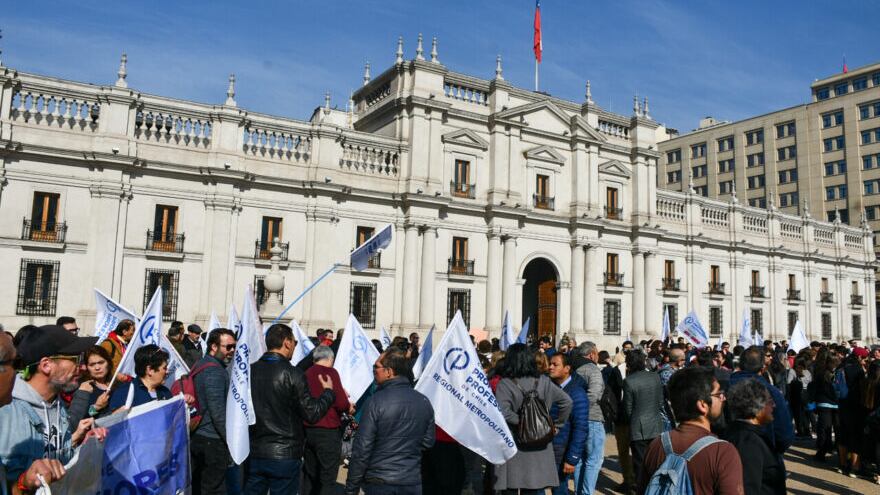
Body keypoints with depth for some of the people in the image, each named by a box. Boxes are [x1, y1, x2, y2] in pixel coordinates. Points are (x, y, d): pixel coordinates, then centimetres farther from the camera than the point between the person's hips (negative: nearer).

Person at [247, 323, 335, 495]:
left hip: (254, 453, 5)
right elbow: (312, 414, -11)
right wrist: (328, 391, 4)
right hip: (285, 455, -4)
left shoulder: (250, 370, 0)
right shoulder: (292, 374, -14)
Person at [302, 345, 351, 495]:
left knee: (309, 475, 16)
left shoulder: (307, 374, 9)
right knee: (327, 478, 0)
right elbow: (341, 403, -17)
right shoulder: (330, 372, -11)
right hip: (328, 431, -7)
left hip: (308, 430, 7)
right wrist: (349, 408, 3)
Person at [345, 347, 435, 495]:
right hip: (412, 482, 4)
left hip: (379, 482, -4)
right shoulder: (424, 402, -2)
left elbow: (361, 449, -15)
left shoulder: (376, 401, -16)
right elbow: (428, 442, 7)